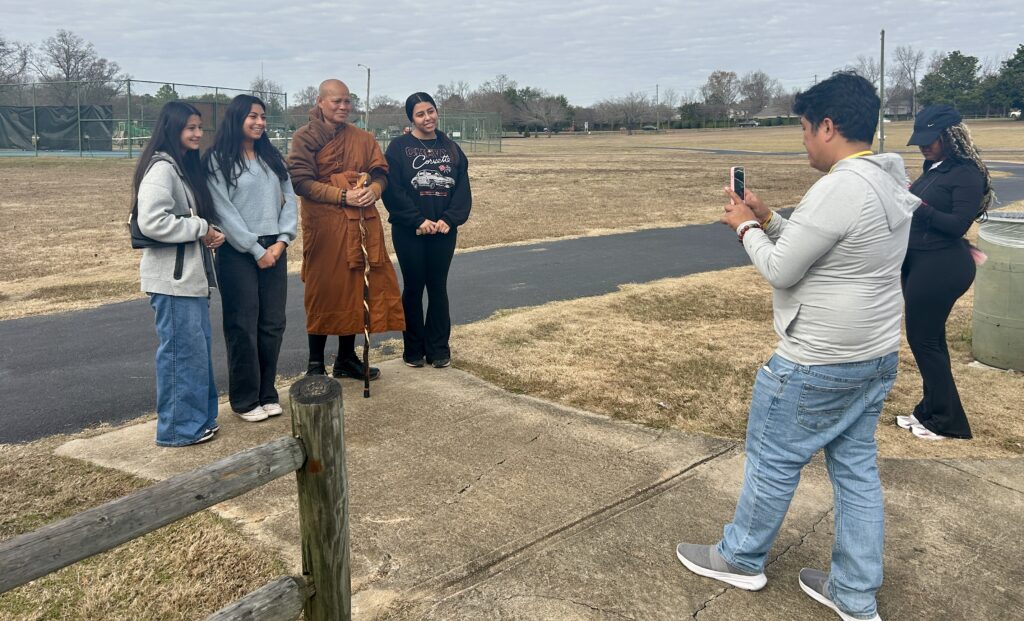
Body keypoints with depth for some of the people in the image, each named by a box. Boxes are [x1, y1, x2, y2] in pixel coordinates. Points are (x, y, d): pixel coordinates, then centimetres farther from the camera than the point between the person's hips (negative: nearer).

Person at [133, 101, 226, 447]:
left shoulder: (187, 167, 15)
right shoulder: (161, 169, -14)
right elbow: (152, 222, -25)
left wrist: (211, 233, 4)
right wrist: (201, 229, -17)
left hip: (192, 275, 10)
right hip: (172, 279, -10)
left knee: (199, 347, 15)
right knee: (182, 351, -3)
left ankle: (199, 417, 27)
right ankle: (179, 428, 8)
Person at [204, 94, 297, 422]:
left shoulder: (272, 157, 14)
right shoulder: (218, 160, -3)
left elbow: (289, 200, 8)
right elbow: (224, 211, -9)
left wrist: (281, 242, -5)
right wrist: (256, 251, -11)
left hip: (275, 250, 5)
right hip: (238, 253, -5)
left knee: (272, 324, 7)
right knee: (243, 326, 0)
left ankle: (267, 393, 19)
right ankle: (245, 400, 11)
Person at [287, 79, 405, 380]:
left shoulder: (362, 138, 14)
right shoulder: (305, 137, -1)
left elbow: (380, 172, 11)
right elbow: (300, 181, -10)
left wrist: (373, 189, -12)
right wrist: (343, 196, -17)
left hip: (361, 223, 5)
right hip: (323, 225, -4)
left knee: (354, 288, 8)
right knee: (323, 291, 2)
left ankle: (347, 358, 23)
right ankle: (315, 363, 16)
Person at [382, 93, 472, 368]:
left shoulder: (450, 148, 8)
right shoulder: (399, 147, -3)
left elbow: (463, 188, 3)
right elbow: (392, 190, -11)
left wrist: (449, 219, -10)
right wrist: (418, 221, -16)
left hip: (444, 231, 3)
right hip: (409, 232, -3)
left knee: (438, 288, 8)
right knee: (413, 288, 6)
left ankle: (439, 349, 17)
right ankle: (414, 349, 17)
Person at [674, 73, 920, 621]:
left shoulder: (838, 189, -24)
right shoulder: (890, 184, 8)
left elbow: (780, 270, -19)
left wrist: (747, 228, -3)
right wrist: (768, 220, 11)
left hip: (817, 365, -9)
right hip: (876, 355, 10)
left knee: (773, 459, 8)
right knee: (857, 468, 15)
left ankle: (741, 559, 28)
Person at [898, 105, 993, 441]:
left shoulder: (967, 174, -14)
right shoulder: (934, 169, 11)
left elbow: (959, 223, -21)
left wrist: (919, 207, -31)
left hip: (942, 267, -9)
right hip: (919, 262, 9)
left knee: (923, 339, -3)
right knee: (929, 338, 15)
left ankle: (946, 421, 10)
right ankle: (931, 410, 26)